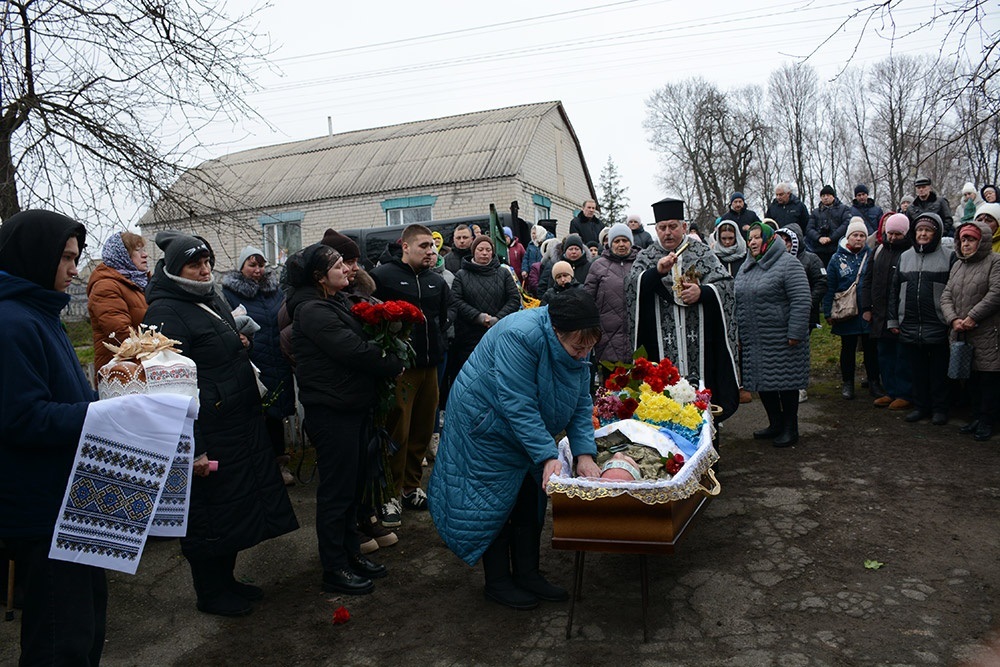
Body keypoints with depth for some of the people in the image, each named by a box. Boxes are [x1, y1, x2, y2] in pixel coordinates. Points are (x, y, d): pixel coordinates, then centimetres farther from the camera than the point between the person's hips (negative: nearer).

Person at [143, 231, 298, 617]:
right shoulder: (166, 313, -17)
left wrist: (240, 343, 12)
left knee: (237, 507, 18)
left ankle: (226, 581, 36)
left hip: (241, 426, 10)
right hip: (206, 437, -10)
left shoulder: (213, 301, 13)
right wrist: (192, 449, -25)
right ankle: (211, 594, 23)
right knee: (209, 515, 5)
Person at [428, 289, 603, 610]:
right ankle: (497, 583, 17)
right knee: (495, 502, 1)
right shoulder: (520, 336, -35)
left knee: (530, 500, 12)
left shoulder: (576, 346, -10)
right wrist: (547, 456, -35)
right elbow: (518, 405, -35)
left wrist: (584, 453, -18)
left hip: (528, 429, 8)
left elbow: (581, 404, -6)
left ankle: (528, 574, 26)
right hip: (487, 424, -8)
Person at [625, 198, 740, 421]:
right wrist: (657, 271, -20)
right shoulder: (647, 257, 11)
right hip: (663, 347, 0)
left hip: (700, 342, 0)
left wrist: (702, 292, -14)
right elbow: (633, 285, -5)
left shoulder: (702, 252, 9)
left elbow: (725, 284, 4)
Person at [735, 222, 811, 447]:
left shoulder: (788, 263, -9)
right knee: (762, 383, 11)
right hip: (753, 341, 7)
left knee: (785, 382, 1)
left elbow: (801, 301, -15)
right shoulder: (746, 266, 15)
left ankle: (790, 428, 15)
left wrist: (795, 334, -19)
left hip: (780, 341, -7)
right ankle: (775, 424, 25)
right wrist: (738, 334, 13)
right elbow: (739, 303, 18)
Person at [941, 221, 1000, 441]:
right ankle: (976, 418, 24)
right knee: (971, 378, 13)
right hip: (961, 334, 6)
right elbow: (946, 296, 11)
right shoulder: (957, 265, 17)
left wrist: (972, 317, -16)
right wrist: (953, 319, -6)